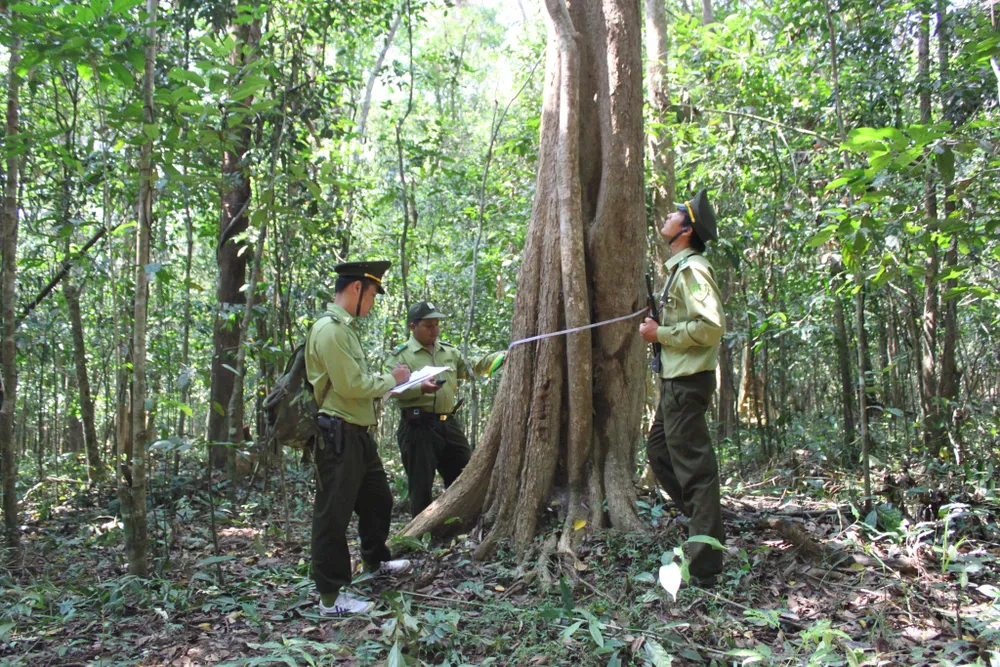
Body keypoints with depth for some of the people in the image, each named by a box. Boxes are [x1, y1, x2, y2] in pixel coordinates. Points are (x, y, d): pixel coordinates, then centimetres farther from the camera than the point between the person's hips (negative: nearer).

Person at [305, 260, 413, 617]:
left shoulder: (344, 327, 16)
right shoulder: (330, 328, -17)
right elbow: (351, 386, -22)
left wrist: (385, 381, 8)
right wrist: (390, 379, -8)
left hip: (357, 433, 11)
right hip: (337, 435, -11)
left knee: (378, 499, 23)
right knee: (333, 514, -1)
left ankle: (376, 561, 44)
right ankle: (330, 597, 9)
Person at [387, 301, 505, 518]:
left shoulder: (449, 351, 15)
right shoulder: (401, 355, -4)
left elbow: (471, 370, 23)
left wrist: (501, 357, 11)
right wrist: (420, 388, -32)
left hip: (448, 424, 6)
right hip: (418, 426, -6)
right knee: (421, 485, 0)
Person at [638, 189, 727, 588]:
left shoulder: (692, 268, -13)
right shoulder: (679, 268, 18)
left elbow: (711, 326, -24)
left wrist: (661, 334, -15)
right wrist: (659, 329, 11)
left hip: (688, 380, -11)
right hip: (676, 379, 11)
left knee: (692, 465, -7)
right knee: (659, 452, 19)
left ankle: (704, 570, 1)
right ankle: (707, 529, 27)